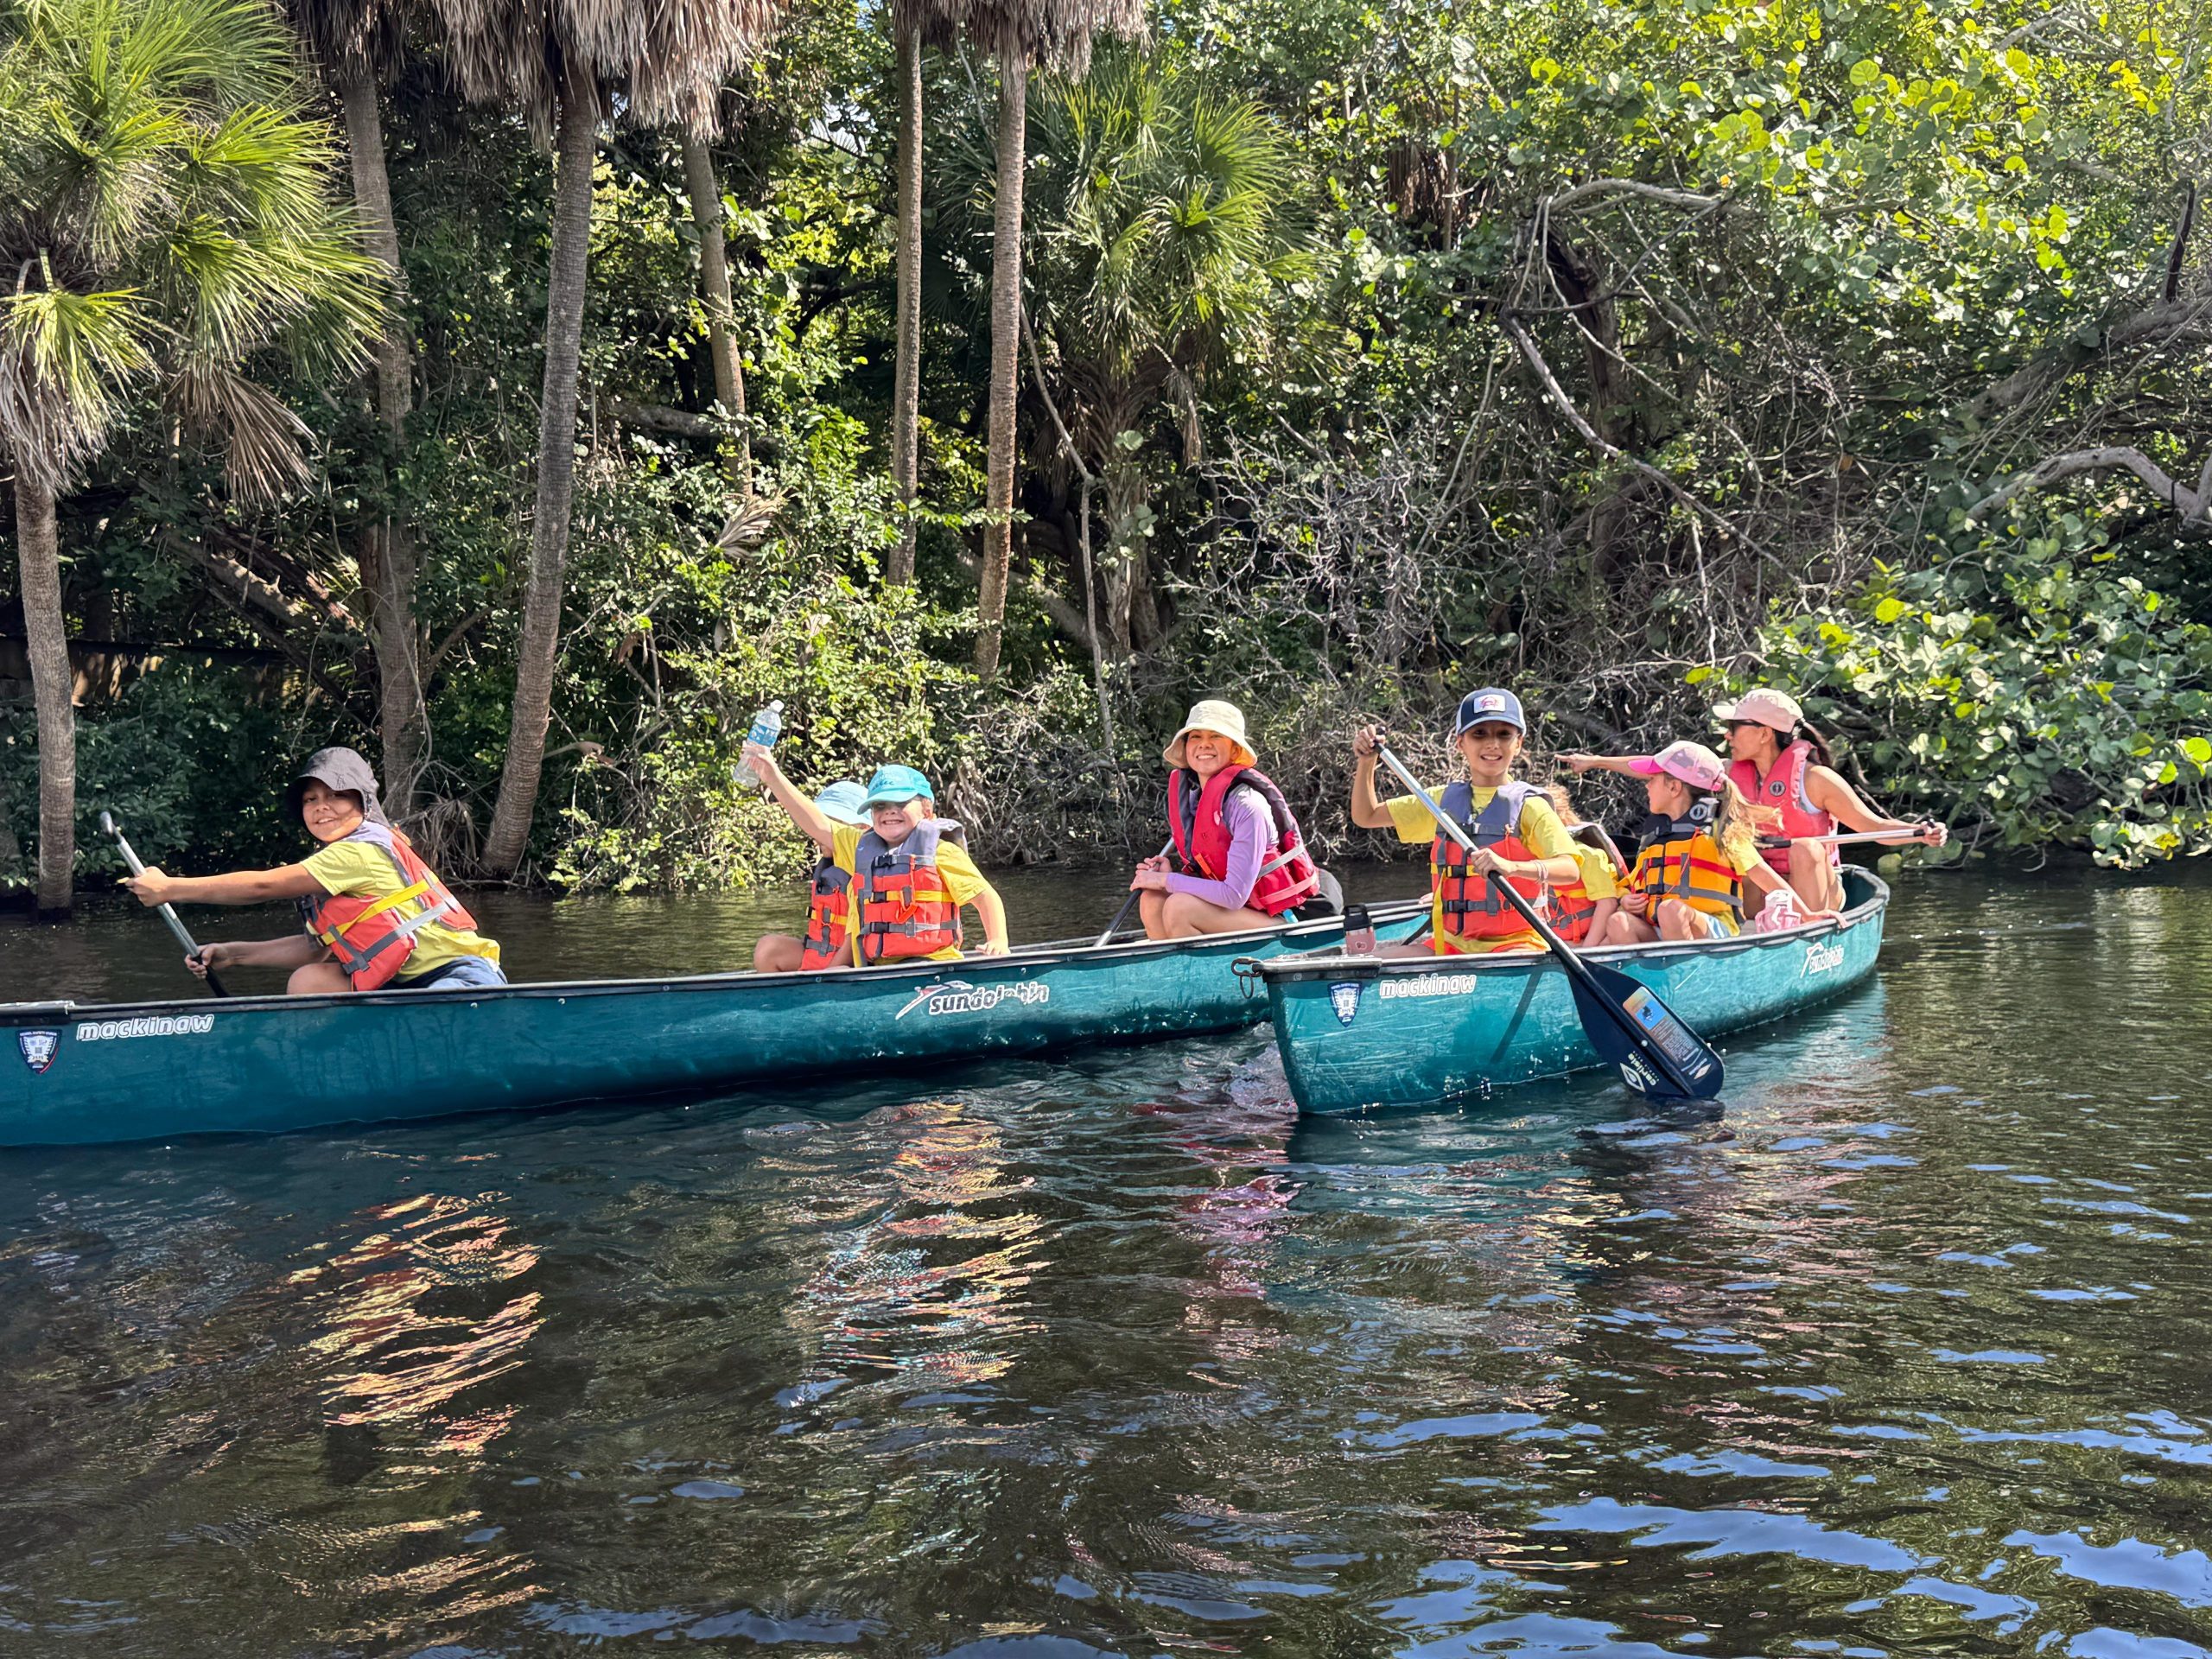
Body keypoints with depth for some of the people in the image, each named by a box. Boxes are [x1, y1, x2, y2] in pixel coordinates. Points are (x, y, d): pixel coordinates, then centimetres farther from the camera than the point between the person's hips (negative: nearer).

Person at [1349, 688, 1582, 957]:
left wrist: (1511, 866, -35)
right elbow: (1366, 816, 23)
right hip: (1451, 942, 6)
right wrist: (1365, 762, 9)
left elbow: (1571, 870, -18)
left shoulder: (1528, 805, -2)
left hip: (1515, 943, -6)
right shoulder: (1444, 801, 14)